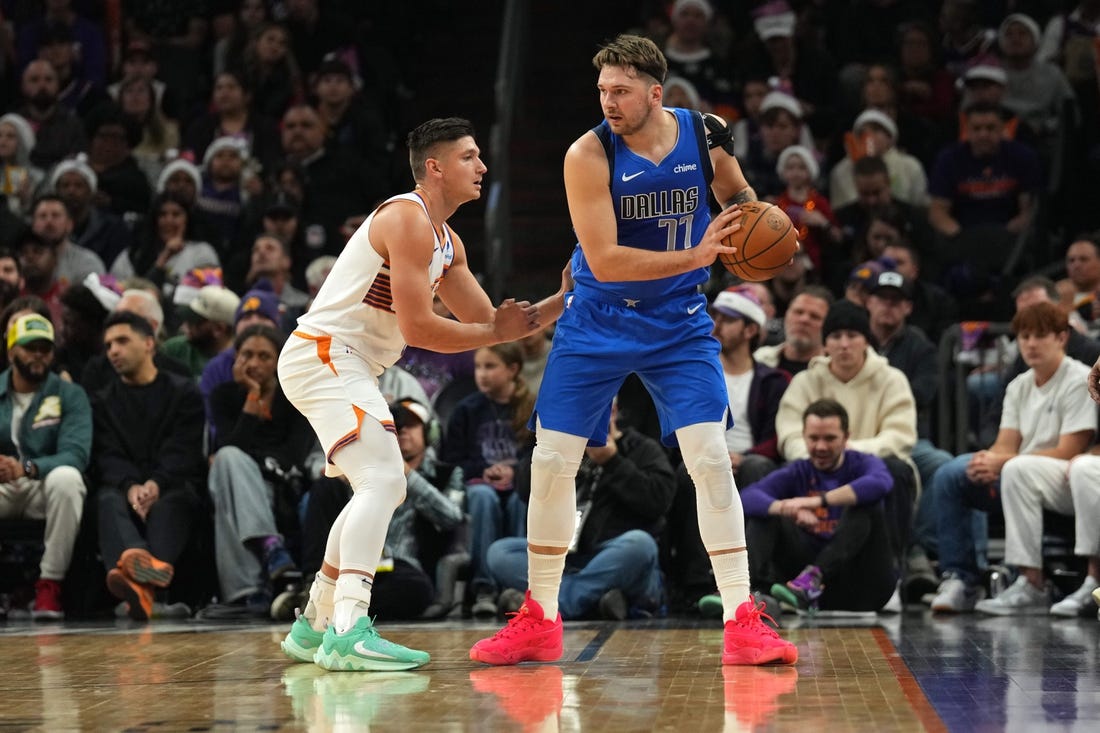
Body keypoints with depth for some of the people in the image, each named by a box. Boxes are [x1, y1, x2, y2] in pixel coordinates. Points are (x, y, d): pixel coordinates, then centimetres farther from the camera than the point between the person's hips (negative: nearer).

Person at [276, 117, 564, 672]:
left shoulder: (447, 244, 16)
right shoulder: (407, 219, -15)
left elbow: (486, 321, 16)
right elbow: (418, 328, -20)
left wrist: (562, 302, 4)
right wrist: (497, 334, -9)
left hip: (345, 366, 11)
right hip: (323, 356, -11)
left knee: (380, 490, 21)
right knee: (382, 480, -23)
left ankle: (314, 626, 28)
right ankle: (348, 632, -34)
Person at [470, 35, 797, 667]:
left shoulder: (705, 135, -9)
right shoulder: (589, 155, -18)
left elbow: (740, 200, 11)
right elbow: (604, 261, -24)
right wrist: (694, 256, -29)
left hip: (679, 323, 1)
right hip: (597, 321, 0)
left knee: (711, 457, -11)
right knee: (552, 461, 0)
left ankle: (743, 623, -6)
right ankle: (539, 621, 15)